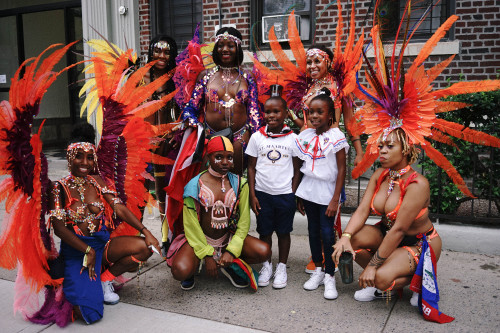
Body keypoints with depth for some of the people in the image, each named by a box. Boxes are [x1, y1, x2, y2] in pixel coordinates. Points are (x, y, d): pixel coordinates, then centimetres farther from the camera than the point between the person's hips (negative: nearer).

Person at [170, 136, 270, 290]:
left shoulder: (239, 184, -1)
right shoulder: (195, 185, -9)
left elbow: (244, 221, -1)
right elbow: (191, 225, -8)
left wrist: (232, 250, -12)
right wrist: (206, 254, -13)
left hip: (229, 238, 3)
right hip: (199, 239, -3)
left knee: (264, 251, -21)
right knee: (180, 271, -30)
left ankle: (228, 265, 8)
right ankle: (194, 267, 9)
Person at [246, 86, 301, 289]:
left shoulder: (293, 138, -1)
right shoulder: (257, 137, 1)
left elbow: (297, 170, 4)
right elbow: (251, 167, 4)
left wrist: (293, 194, -2)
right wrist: (252, 195, -1)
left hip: (285, 194, -1)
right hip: (262, 193, 1)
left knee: (283, 232, 10)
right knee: (264, 231, 10)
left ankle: (282, 267, 25)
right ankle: (266, 265, 27)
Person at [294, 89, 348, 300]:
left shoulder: (336, 136, -9)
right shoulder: (305, 136, 6)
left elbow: (341, 170, -9)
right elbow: (302, 167, 10)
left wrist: (335, 199, -13)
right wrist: (298, 196, 9)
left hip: (327, 191, -5)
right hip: (308, 190, 5)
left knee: (327, 232, -5)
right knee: (313, 230, 13)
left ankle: (329, 276, 9)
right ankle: (318, 270, 27)